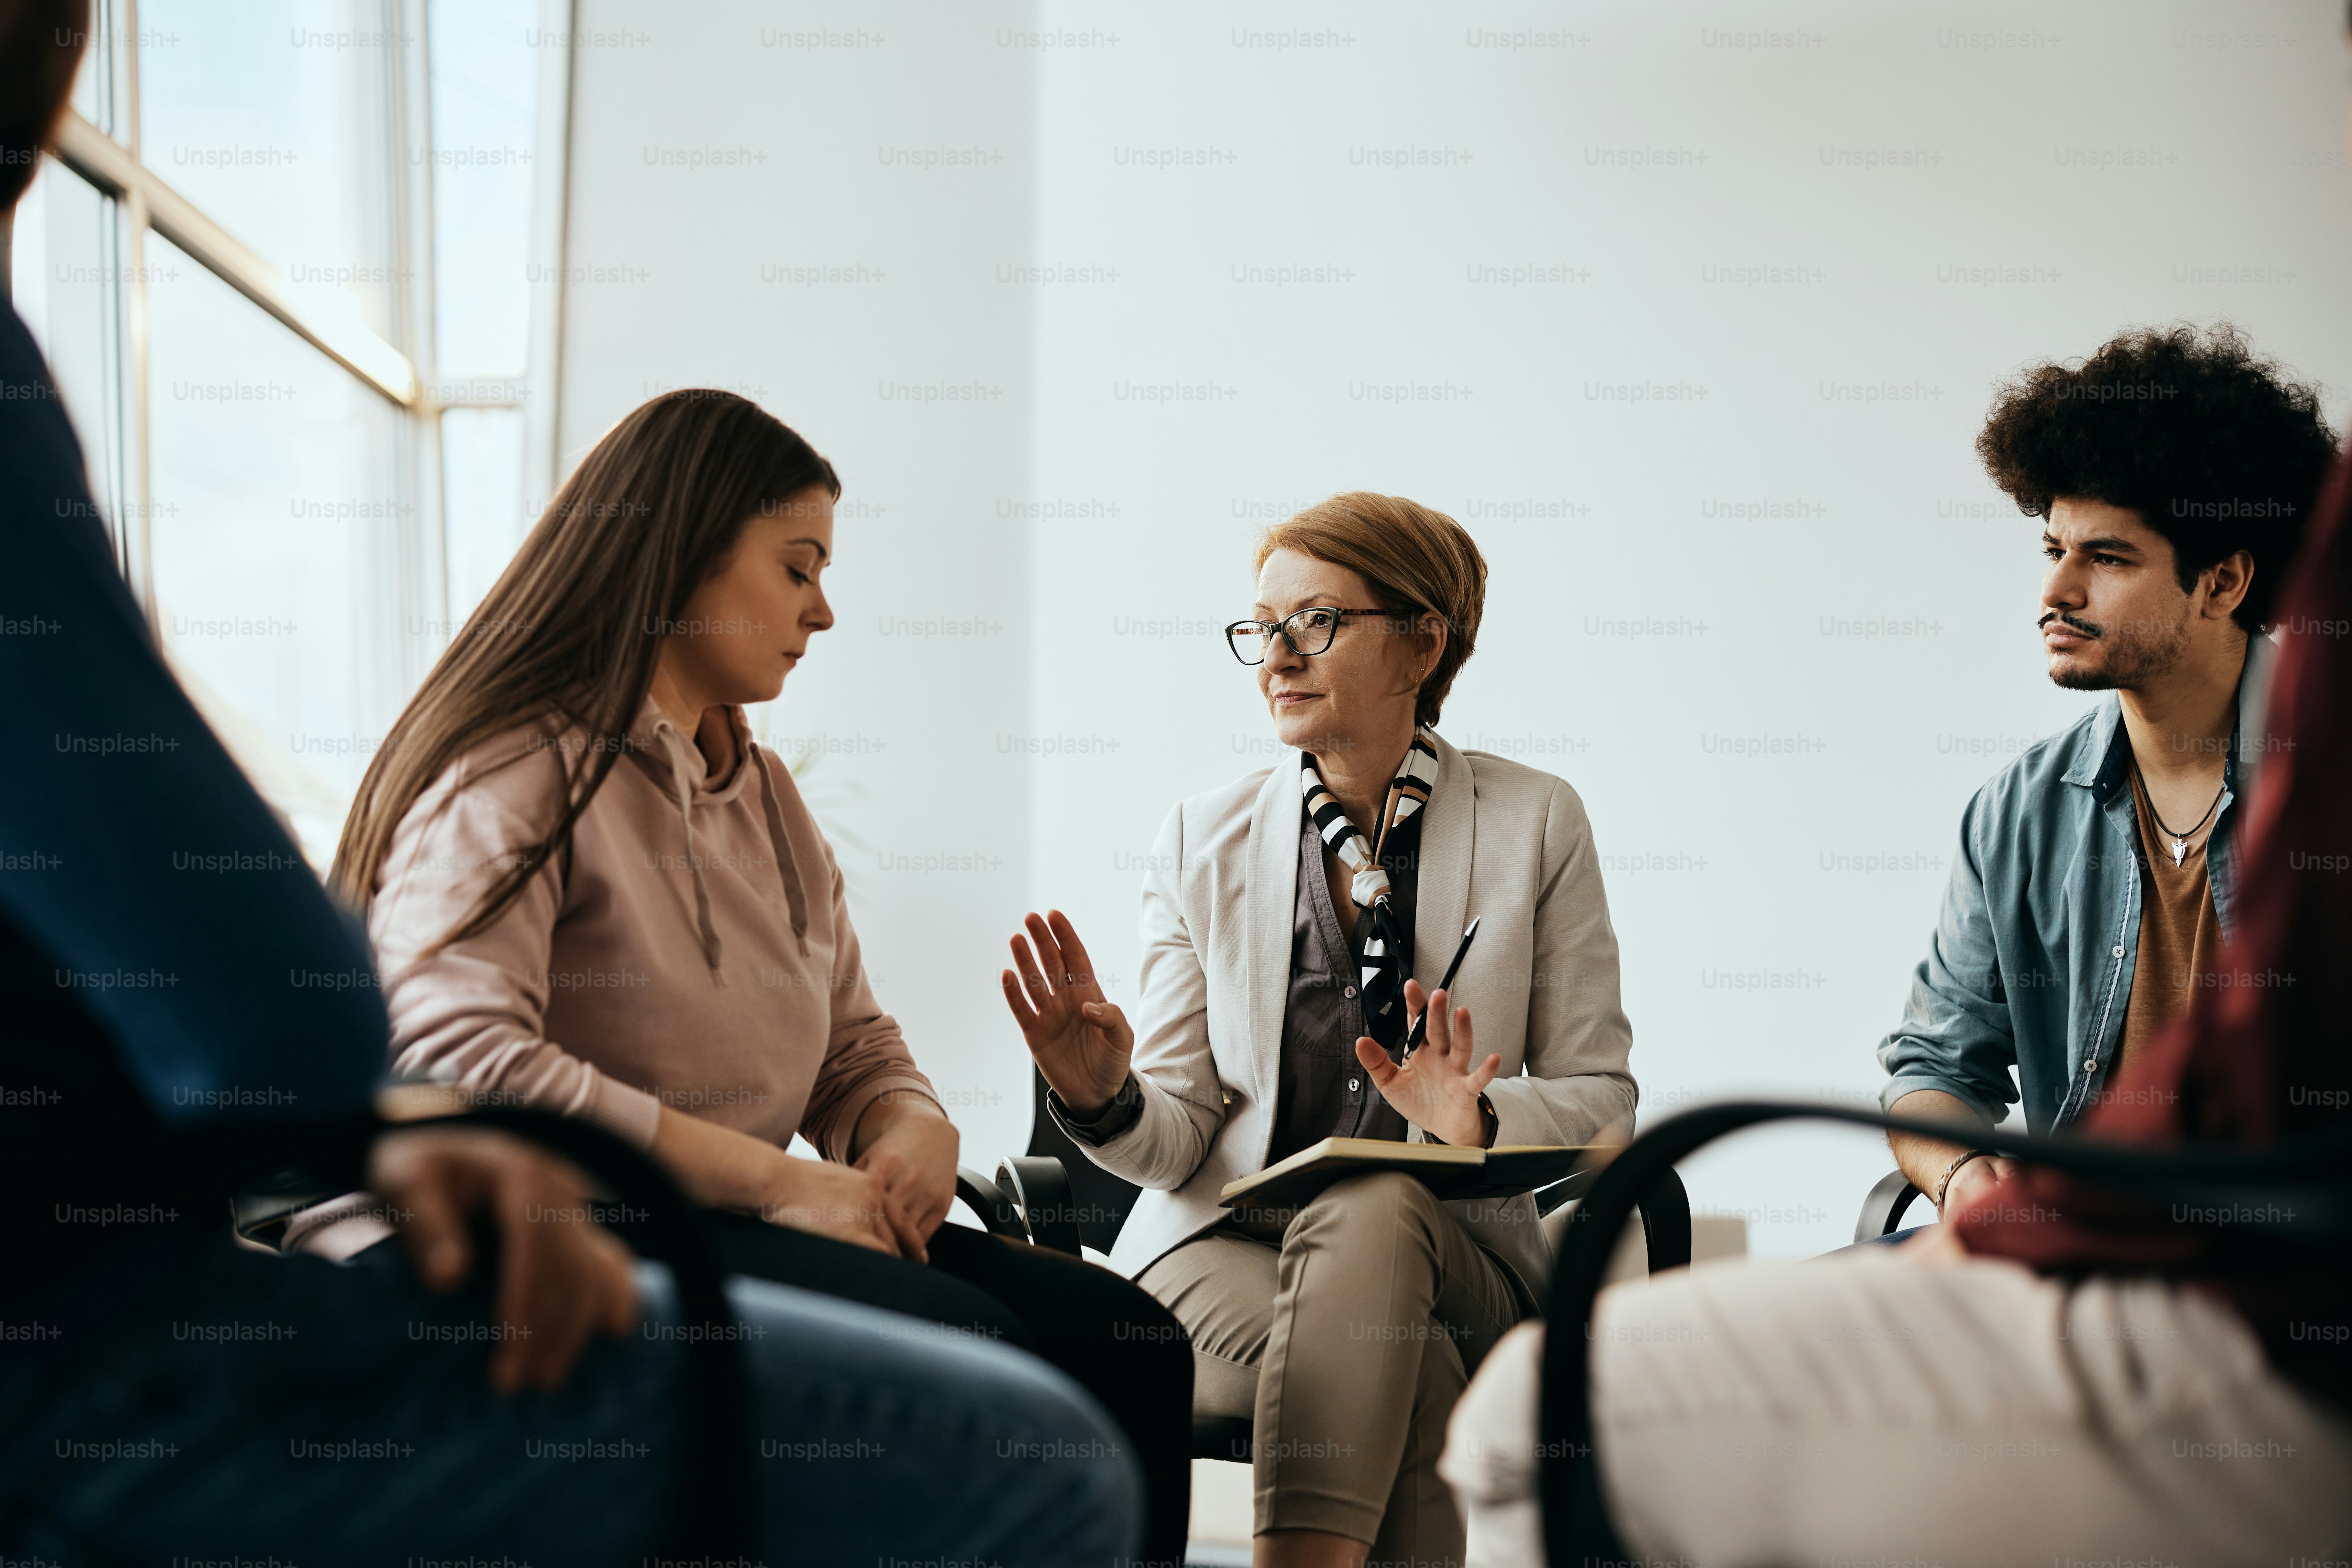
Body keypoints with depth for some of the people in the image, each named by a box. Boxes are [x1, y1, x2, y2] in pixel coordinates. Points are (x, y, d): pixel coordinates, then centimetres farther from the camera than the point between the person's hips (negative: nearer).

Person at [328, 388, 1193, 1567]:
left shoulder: (762, 795, 21)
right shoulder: (511, 774, -8)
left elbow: (855, 1041, 22)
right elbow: (453, 1065, -23)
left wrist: (913, 1133, -4)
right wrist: (773, 1179, -22)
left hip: (725, 1226, 8)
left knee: (1121, 1340, -12)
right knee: (959, 1346, -30)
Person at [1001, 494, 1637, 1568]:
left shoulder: (1535, 823, 4)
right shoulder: (1201, 842, 7)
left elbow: (1598, 1095, 3)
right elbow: (1178, 1133, 3)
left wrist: (1479, 1119, -18)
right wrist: (1104, 1097, -20)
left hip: (1454, 1258, 1)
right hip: (1222, 1245, 0)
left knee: (1371, 1201, -36)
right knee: (1417, 1383, -34)